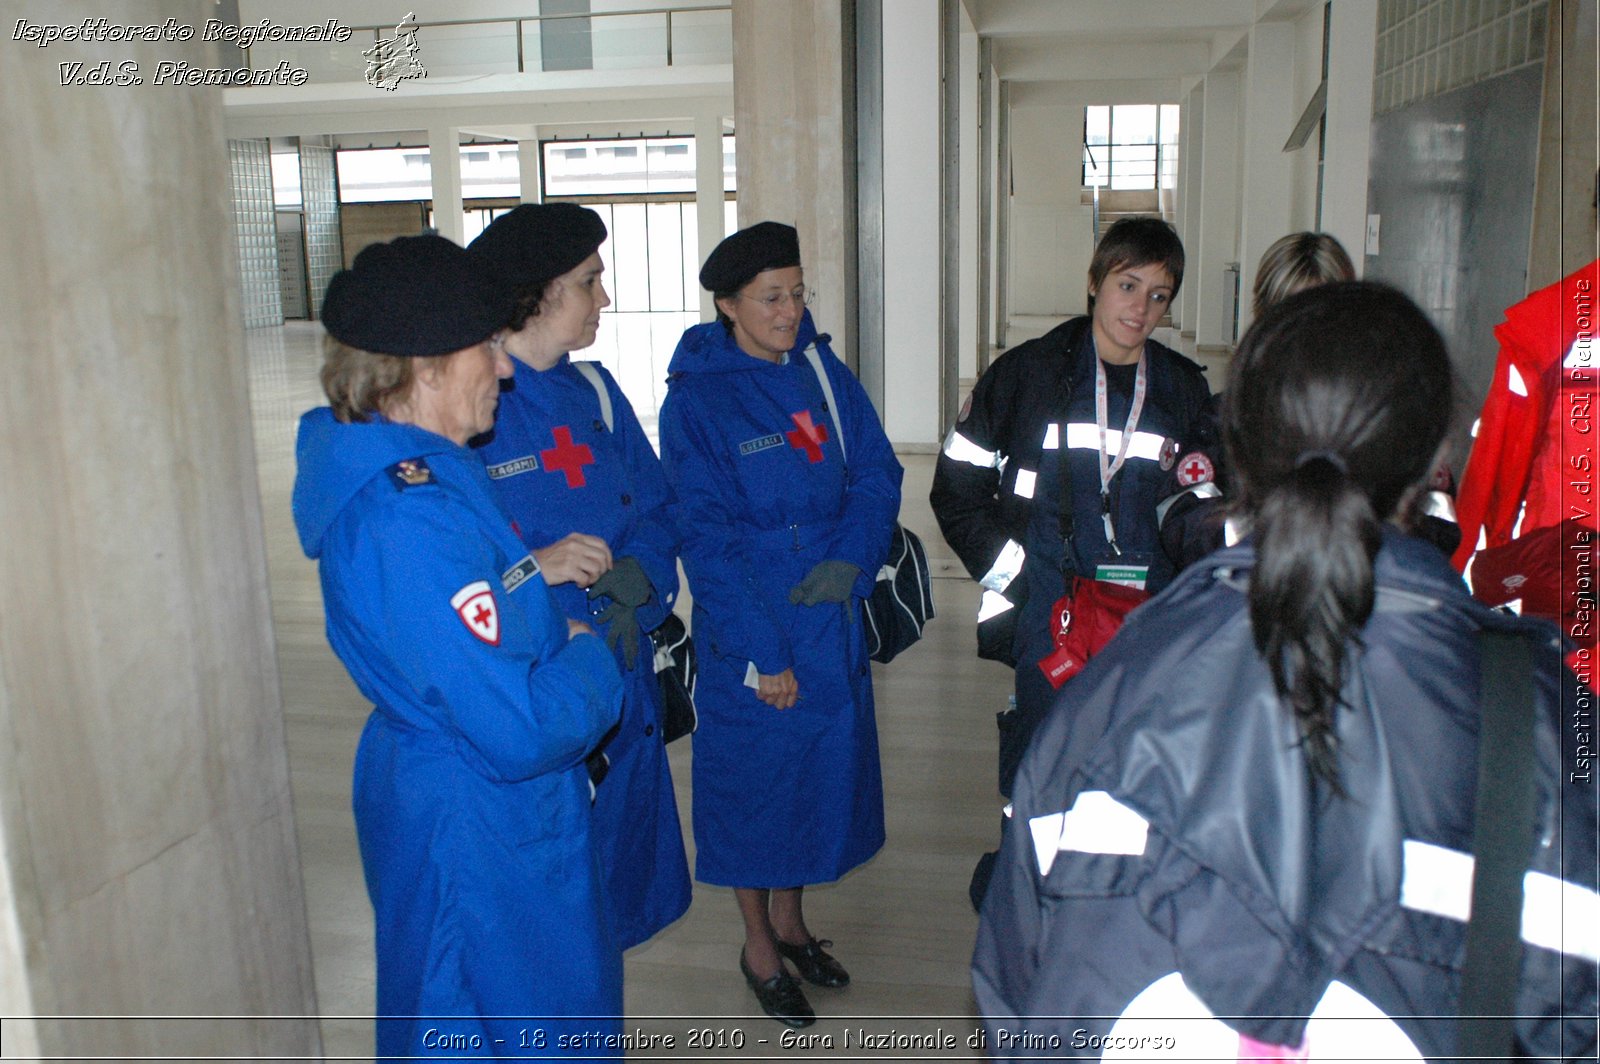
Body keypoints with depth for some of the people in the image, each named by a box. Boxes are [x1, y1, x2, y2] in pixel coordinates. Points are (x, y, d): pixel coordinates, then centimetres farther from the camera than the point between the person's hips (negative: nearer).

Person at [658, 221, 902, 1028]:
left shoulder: (823, 372, 3)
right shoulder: (694, 400, -11)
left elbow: (877, 473, 4)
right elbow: (707, 538, -14)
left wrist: (852, 560, -14)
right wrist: (760, 655, -16)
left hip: (832, 621, 5)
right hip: (746, 628, -5)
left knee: (822, 763, 16)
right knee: (752, 775, 9)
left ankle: (789, 917, 40)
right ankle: (758, 945, 31)